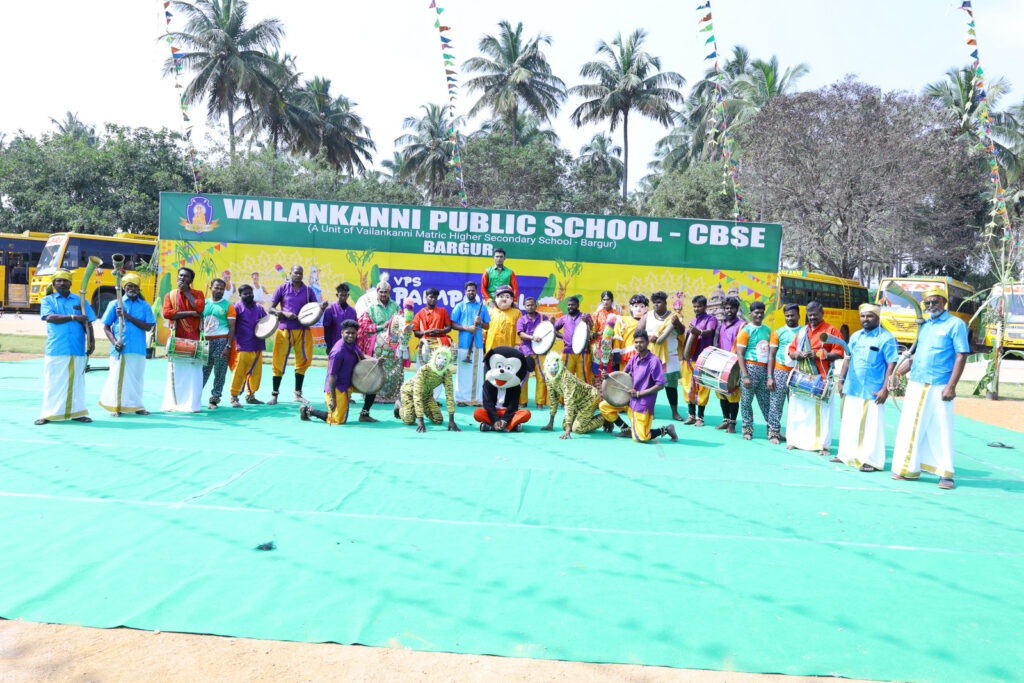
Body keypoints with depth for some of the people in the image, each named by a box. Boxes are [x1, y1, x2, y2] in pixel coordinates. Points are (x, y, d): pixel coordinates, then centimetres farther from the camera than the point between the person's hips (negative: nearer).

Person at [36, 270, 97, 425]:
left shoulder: (80, 300, 14)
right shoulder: (47, 300, 10)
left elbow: (88, 323, 11)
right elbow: (50, 317, -8)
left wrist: (91, 341, -2)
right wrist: (73, 317, -14)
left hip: (77, 349, 2)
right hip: (55, 349, -2)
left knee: (77, 381, 4)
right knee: (53, 382, -1)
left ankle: (77, 412, 9)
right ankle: (49, 414, 5)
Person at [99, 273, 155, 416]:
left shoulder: (145, 305, 9)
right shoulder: (115, 304, 7)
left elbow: (148, 327, -3)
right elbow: (106, 327, 7)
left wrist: (127, 316, -10)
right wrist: (114, 342, -10)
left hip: (138, 349, 2)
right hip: (120, 349, -1)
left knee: (137, 377, 5)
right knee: (118, 376, -2)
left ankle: (135, 406, 15)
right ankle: (116, 406, 9)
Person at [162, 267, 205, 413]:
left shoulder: (198, 294, 10)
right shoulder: (170, 295, 11)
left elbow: (199, 308, -12)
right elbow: (166, 313, -6)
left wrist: (186, 291, -3)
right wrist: (189, 313, -11)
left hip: (194, 338, -1)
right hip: (177, 338, 1)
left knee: (194, 372, -3)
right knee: (176, 372, -2)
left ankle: (193, 404, 2)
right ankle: (175, 403, 5)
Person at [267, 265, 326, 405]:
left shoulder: (308, 291, 9)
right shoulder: (282, 289, 4)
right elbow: (271, 309, 4)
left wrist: (322, 307, -12)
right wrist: (285, 314, -13)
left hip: (303, 330, 2)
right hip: (284, 329, -2)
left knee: (303, 361, 4)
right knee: (279, 362, -1)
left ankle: (298, 394, 17)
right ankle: (274, 395, 11)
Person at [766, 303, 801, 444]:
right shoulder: (778, 332, 5)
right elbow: (771, 355, 4)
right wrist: (770, 377, -4)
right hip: (780, 372, -1)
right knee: (776, 404, -2)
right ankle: (774, 433, 5)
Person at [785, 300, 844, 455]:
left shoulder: (831, 330, 3)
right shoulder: (802, 331, 18)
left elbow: (839, 353, -4)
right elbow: (791, 349, 19)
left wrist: (819, 355, -16)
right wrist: (796, 354, -4)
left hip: (821, 377, -4)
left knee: (822, 410, -4)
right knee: (798, 408, 4)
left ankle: (822, 444, 2)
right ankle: (795, 440, 14)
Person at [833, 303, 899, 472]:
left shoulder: (886, 338, -6)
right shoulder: (855, 336, 14)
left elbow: (892, 365, -10)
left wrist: (885, 389, -16)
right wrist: (841, 379, 10)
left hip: (872, 392, -6)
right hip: (851, 389, 6)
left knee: (872, 425, -2)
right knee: (849, 423, 12)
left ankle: (872, 460, 5)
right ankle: (846, 455, 22)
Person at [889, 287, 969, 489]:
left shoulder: (956, 324, -3)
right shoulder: (924, 325, 16)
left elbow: (961, 356, -9)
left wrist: (951, 386, -16)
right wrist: (897, 373, 12)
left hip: (939, 387, -6)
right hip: (916, 384, 6)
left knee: (941, 429, -2)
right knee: (911, 426, 7)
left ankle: (945, 473, 5)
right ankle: (908, 468, 16)